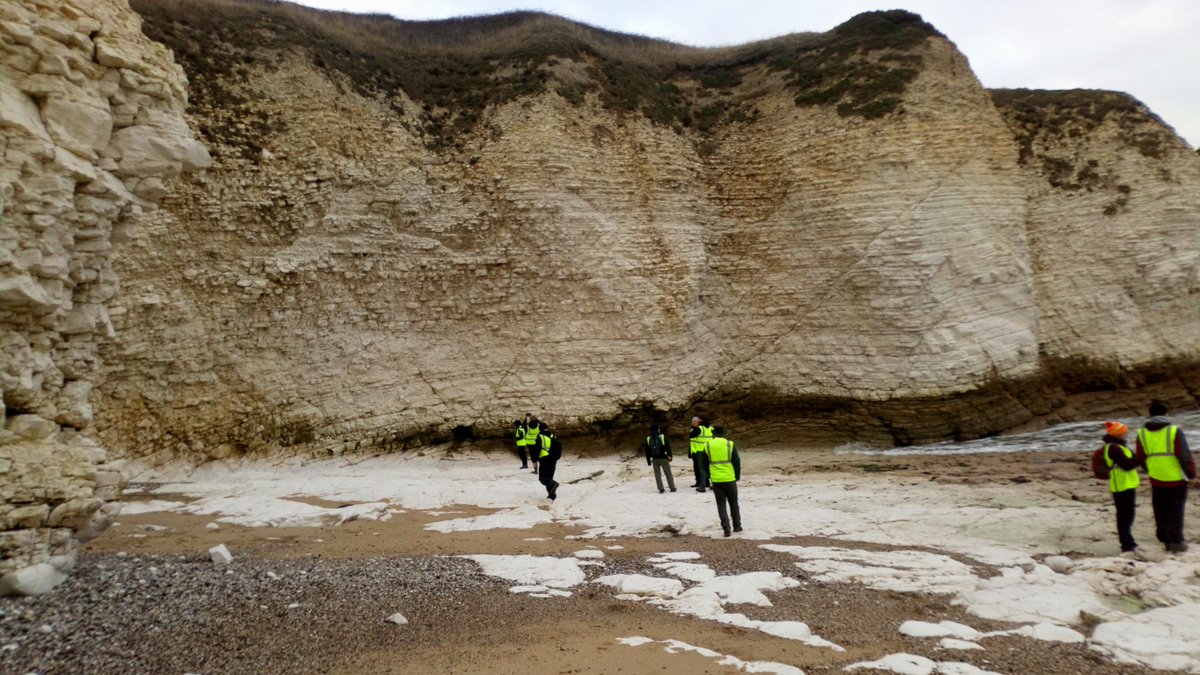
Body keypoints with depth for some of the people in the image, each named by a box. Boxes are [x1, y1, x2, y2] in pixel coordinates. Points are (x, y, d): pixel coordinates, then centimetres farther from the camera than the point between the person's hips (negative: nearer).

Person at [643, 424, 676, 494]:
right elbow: (668, 447, -7)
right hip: (663, 458, -2)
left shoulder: (648, 439, 3)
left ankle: (661, 489, 3)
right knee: (668, 473, 7)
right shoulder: (663, 437, -5)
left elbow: (647, 451, 6)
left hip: (654, 459, 2)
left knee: (657, 474, 10)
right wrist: (669, 456, -1)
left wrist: (648, 461, 11)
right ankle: (672, 488, 9)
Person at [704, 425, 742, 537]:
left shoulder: (707, 446, 0)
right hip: (730, 479, 0)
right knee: (733, 503, 16)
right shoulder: (730, 444, -4)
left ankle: (726, 529, 0)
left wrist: (709, 476, 18)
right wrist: (737, 476, 10)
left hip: (716, 480, 1)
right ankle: (737, 526, 24)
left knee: (721, 504, 7)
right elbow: (737, 461, -2)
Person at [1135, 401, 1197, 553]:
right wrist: (1191, 473, 1)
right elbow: (1185, 456, -14)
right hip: (1177, 479, -3)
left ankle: (1165, 540, 22)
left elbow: (1141, 458, 7)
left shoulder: (1142, 434, -2)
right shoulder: (1174, 431, -14)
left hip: (1156, 480, 3)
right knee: (1176, 511, 6)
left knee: (1161, 512, 15)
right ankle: (1176, 541, 5)